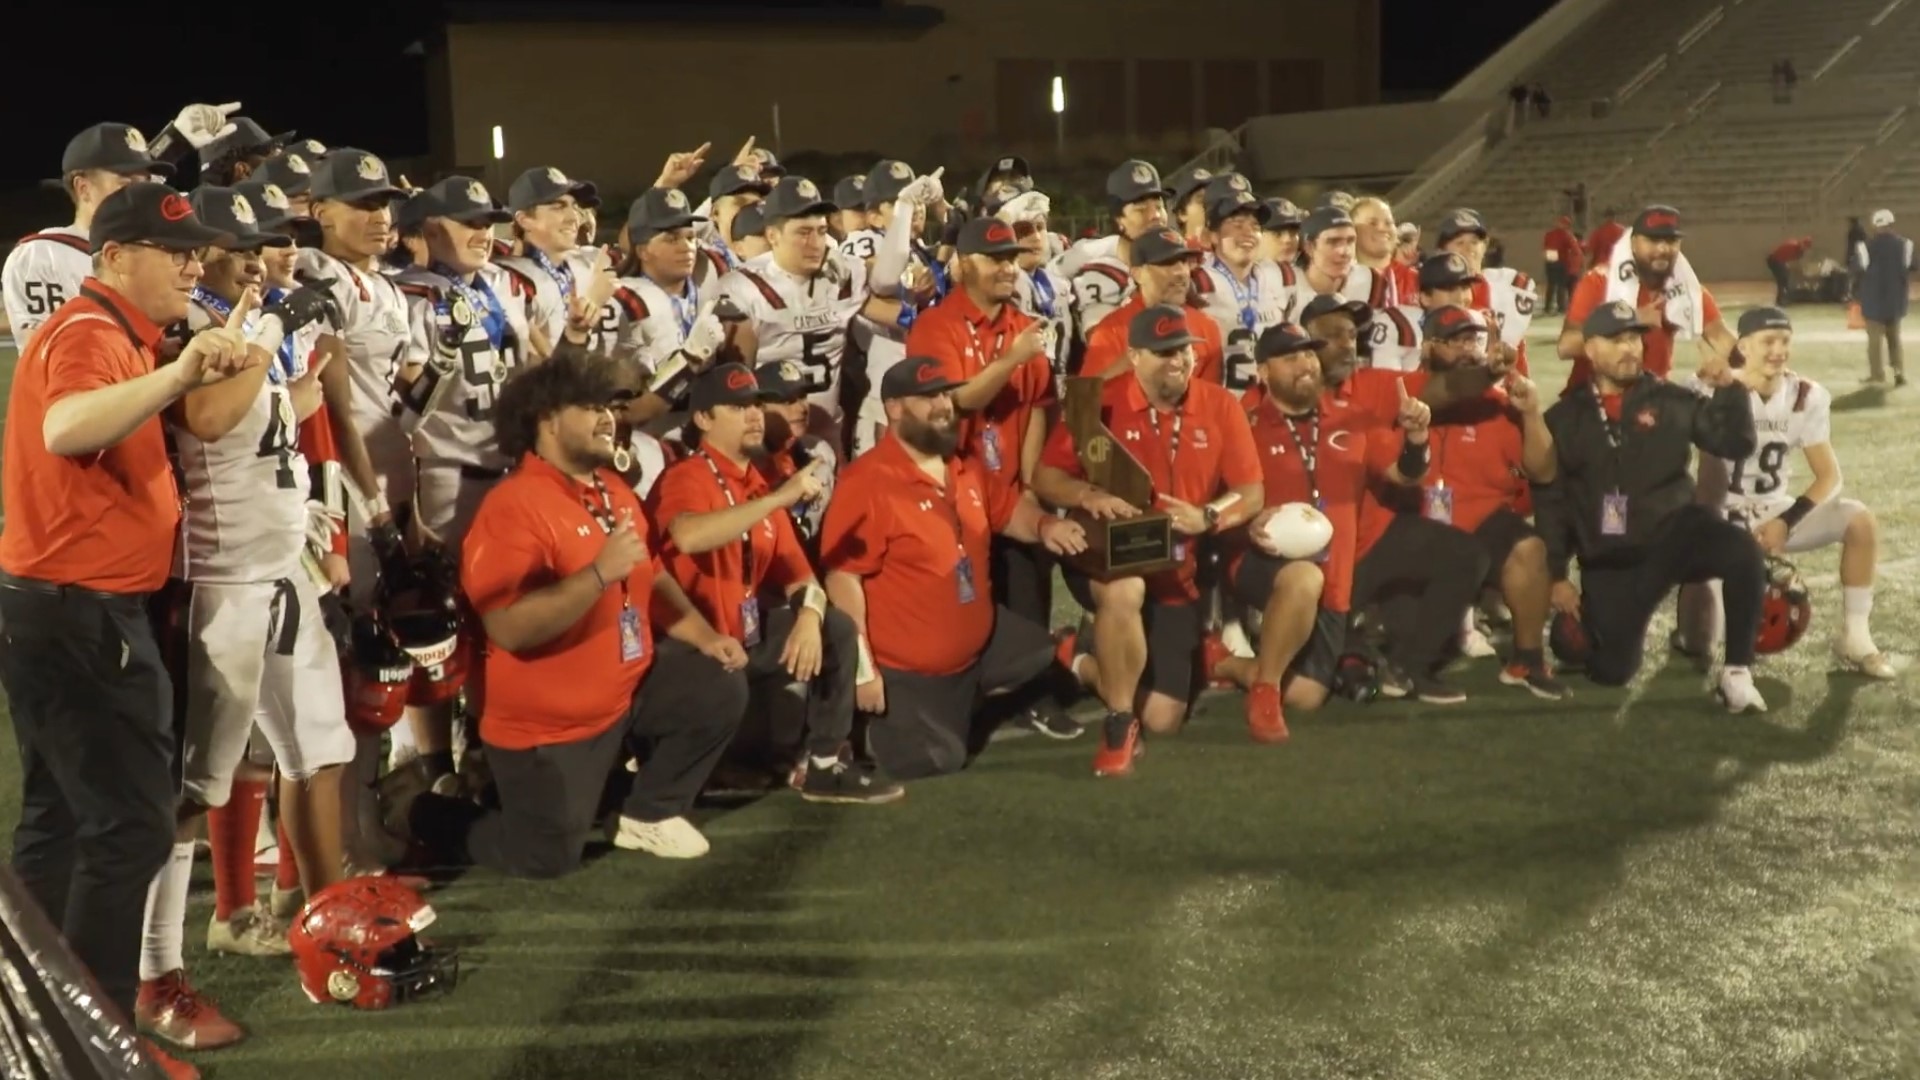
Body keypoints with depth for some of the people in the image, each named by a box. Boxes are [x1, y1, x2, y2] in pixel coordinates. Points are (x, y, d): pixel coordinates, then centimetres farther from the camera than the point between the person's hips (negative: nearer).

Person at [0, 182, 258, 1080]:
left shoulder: (113, 336, 16)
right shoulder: (88, 335, -17)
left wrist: (194, 373, 14)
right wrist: (178, 374, -52)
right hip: (81, 613, -11)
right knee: (130, 824, -8)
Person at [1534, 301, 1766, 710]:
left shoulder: (1670, 401, 5)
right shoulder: (1563, 418, 5)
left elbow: (1736, 445, 0)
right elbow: (1548, 500, 5)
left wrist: (1727, 386, -14)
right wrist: (1557, 575, 1)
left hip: (1673, 534, 0)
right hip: (1610, 560, 0)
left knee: (1741, 551, -32)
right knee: (1610, 672, -9)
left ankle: (1736, 672, -19)